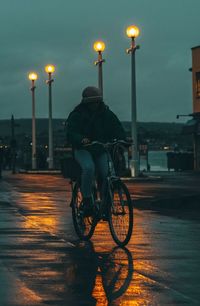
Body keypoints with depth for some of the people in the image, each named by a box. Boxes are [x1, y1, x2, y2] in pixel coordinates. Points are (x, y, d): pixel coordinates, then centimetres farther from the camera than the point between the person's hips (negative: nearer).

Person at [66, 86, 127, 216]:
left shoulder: (106, 114, 5)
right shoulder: (77, 115, -4)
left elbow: (117, 129, -2)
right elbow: (71, 133, -17)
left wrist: (123, 140, -24)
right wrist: (81, 140, -40)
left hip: (101, 151, 3)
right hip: (83, 149, -3)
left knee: (107, 174, -17)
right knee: (89, 168, -32)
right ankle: (87, 201, -24)